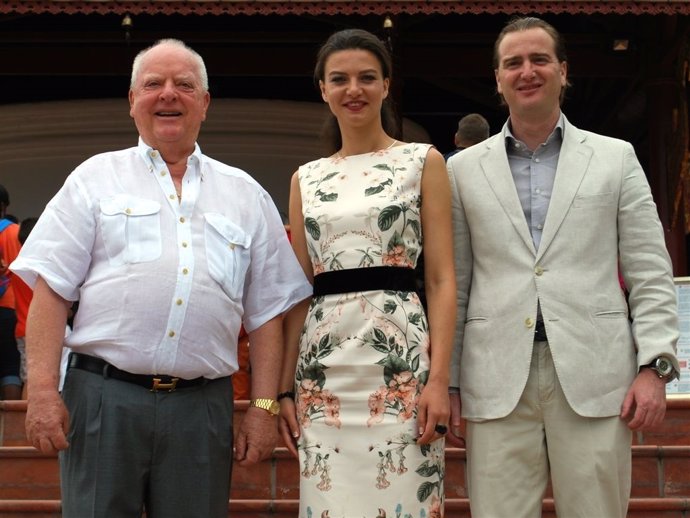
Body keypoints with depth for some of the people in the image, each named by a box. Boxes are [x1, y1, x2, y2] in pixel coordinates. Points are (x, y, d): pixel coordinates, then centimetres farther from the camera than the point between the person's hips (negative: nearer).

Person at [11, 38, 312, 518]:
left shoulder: (246, 195, 14)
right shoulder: (96, 178, 9)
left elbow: (267, 312, 12)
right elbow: (51, 289, 3)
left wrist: (264, 407, 5)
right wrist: (43, 390, -7)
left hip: (203, 406, 2)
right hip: (103, 397, -1)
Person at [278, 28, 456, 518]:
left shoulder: (423, 161, 4)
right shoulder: (306, 179, 14)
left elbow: (442, 279, -1)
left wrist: (439, 378, -11)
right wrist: (286, 387, 8)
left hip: (399, 356, -3)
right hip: (323, 365, 3)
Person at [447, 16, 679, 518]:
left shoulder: (616, 158, 10)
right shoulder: (464, 169, 11)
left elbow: (650, 274, 6)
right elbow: (453, 283, 11)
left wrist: (654, 365, -4)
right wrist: (444, 380, 6)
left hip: (593, 378, 0)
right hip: (498, 381, 1)